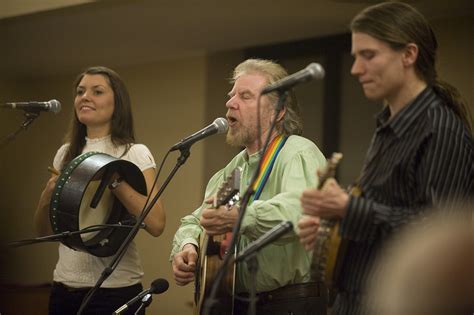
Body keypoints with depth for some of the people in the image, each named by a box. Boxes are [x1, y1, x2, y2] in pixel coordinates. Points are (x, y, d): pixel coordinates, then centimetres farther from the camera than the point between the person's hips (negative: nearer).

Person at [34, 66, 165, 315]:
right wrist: (48, 196, -7)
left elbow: (156, 225, -19)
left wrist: (113, 179, -24)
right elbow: (43, 231, 11)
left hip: (115, 289, -5)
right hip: (64, 287, 5)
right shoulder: (65, 155, 8)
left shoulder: (134, 154, -7)